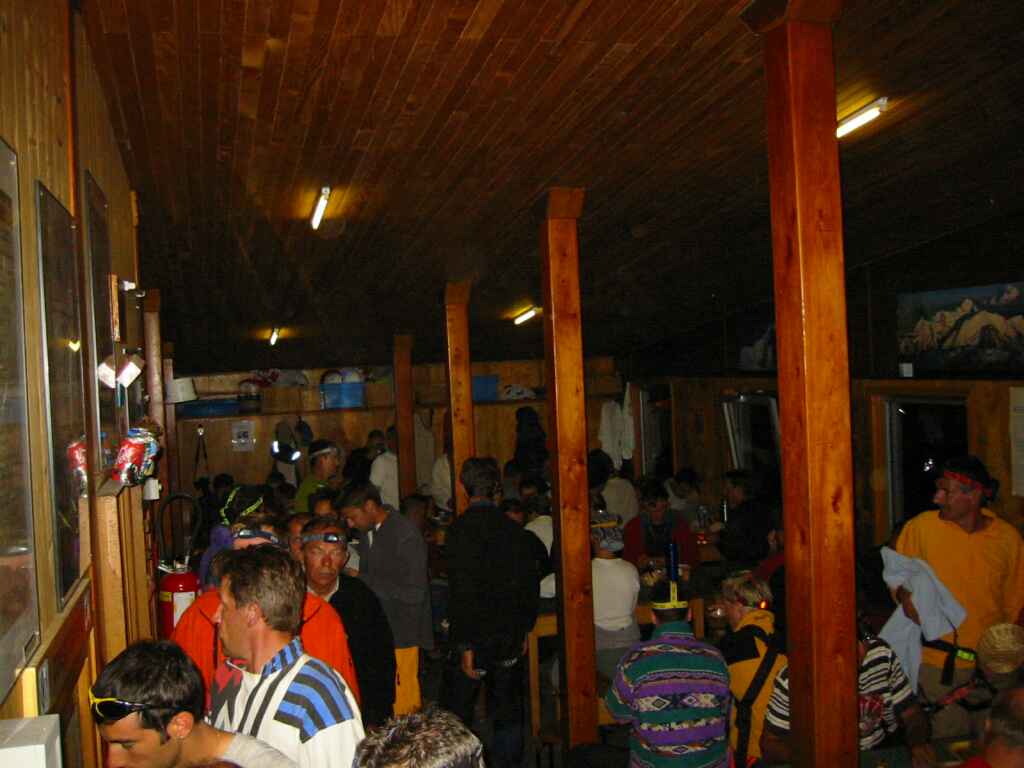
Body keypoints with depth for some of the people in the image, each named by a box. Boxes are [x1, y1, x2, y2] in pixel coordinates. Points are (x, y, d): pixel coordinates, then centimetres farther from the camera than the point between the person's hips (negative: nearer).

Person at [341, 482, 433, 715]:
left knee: (401, 700, 2)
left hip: (400, 633, -7)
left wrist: (364, 581, -17)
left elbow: (414, 593, -19)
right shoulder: (368, 530, 6)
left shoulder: (406, 534, -18)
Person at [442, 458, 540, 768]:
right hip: (510, 635, 5)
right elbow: (530, 582, 8)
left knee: (455, 713, 8)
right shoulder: (512, 528, 2)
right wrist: (524, 630, 18)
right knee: (507, 709, 16)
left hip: (475, 636, -5)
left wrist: (465, 645, -15)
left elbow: (462, 589, -19)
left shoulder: (462, 528, -15)